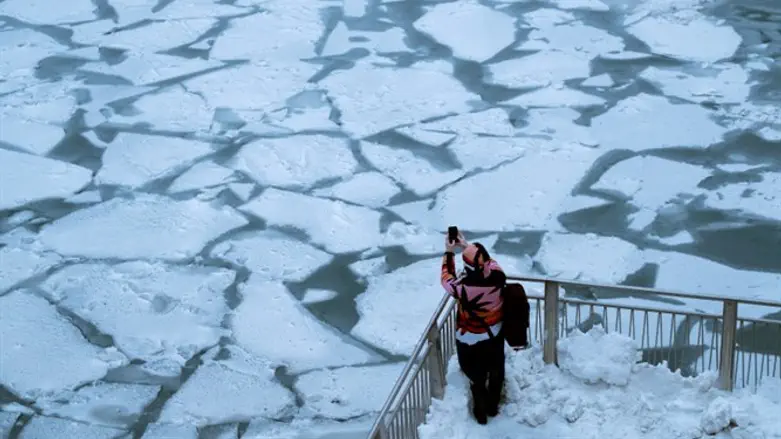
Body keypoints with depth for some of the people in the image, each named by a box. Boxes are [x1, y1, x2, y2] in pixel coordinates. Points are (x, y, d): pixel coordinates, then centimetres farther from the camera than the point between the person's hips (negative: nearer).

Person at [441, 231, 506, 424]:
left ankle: (481, 413, 43)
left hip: (471, 341, -3)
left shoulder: (462, 286, -36)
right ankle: (493, 407, 50)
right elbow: (489, 262, -1)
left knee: (477, 378, 22)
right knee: (496, 373, 28)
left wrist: (449, 252, -2)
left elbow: (447, 278, -11)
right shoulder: (498, 277, -26)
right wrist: (467, 246, 5)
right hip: (495, 335, 3)